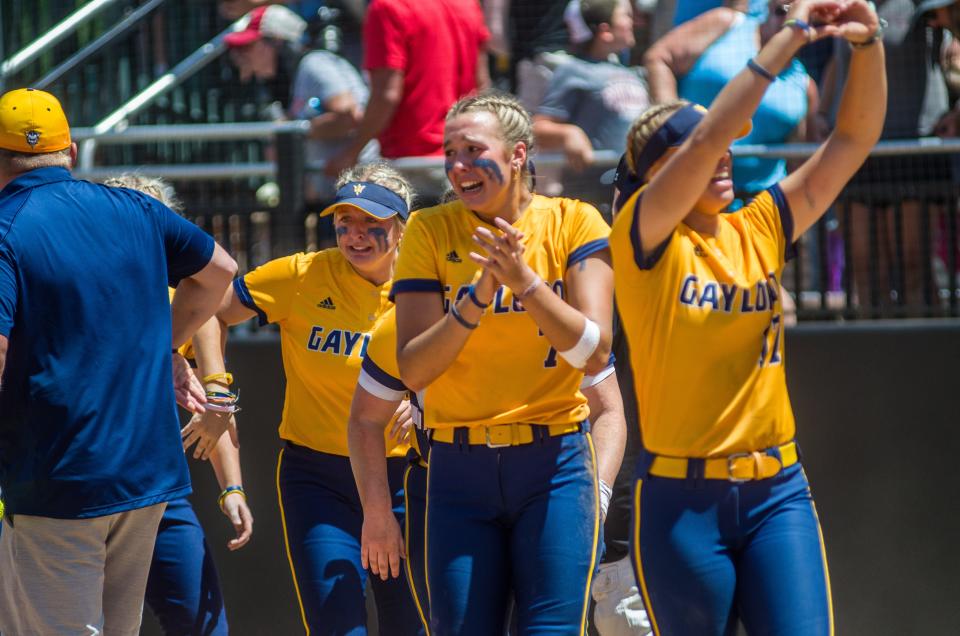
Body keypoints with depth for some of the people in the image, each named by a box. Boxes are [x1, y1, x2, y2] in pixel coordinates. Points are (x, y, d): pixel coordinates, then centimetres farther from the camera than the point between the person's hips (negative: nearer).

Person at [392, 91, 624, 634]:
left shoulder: (573, 222, -1)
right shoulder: (430, 232, 1)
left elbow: (594, 354, -10)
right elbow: (412, 370, -5)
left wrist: (524, 280, -21)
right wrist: (478, 298, -17)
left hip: (553, 464, -1)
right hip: (460, 470, 1)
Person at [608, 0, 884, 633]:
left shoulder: (759, 231, 7)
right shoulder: (644, 239, -6)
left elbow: (854, 138, 5)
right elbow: (707, 138, -21)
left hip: (777, 492, 4)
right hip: (682, 500, -4)